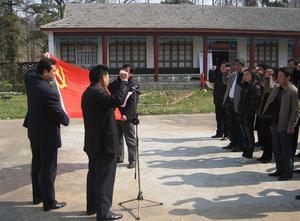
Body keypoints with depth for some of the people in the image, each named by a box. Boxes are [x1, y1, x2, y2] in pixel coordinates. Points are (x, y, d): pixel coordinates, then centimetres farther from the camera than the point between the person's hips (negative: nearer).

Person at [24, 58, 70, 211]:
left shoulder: (30, 81, -4)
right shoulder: (49, 92, -28)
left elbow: (30, 73, 22)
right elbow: (59, 114, -21)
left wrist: (44, 61, 17)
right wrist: (66, 120, 0)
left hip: (34, 132, 9)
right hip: (48, 135, -9)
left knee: (37, 165, 20)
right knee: (48, 169, 2)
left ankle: (37, 196, 34)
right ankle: (49, 202, 13)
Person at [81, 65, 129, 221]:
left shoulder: (88, 92, 12)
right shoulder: (97, 92, -20)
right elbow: (118, 100, -34)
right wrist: (124, 81, -26)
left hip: (94, 142, 10)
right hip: (104, 143, -10)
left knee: (94, 175, 17)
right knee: (105, 178, -3)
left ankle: (92, 206, 27)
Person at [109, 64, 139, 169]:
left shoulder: (133, 84, -10)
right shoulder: (117, 82, 9)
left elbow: (133, 102, -17)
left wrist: (126, 115, -25)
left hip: (127, 117, -7)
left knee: (130, 139, 2)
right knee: (117, 137, 17)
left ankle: (132, 160, 12)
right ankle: (119, 157, 31)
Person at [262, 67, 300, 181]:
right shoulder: (275, 89, 12)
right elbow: (269, 105, 23)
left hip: (285, 126, -8)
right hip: (275, 124, 8)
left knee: (286, 150, 1)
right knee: (276, 149, 14)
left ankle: (288, 172, 12)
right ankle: (280, 170, 26)